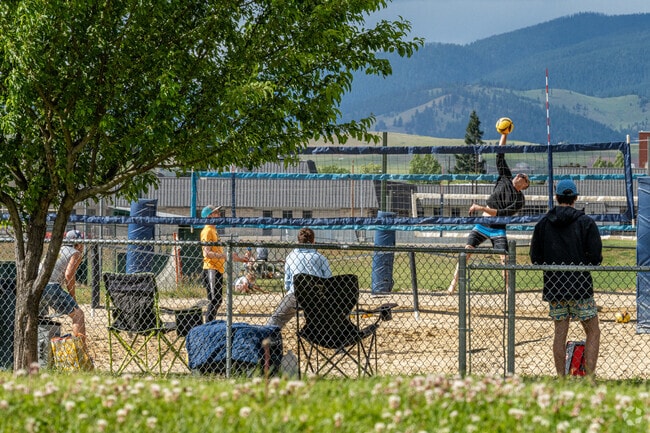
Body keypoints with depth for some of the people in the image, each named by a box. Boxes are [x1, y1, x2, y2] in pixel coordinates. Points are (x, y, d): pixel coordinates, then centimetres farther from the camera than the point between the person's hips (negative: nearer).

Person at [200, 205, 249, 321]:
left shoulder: (214, 231, 21)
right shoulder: (207, 231, -10)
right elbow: (207, 253, -21)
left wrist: (238, 258, 24)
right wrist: (225, 256, -29)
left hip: (218, 269, 10)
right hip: (211, 270, -10)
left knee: (218, 300, 14)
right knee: (214, 300, -13)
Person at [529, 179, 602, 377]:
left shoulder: (543, 223, 3)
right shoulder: (585, 222, -6)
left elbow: (535, 258, 4)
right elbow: (595, 258, -10)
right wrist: (582, 262, 11)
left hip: (553, 287, 4)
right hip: (580, 286, -4)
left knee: (560, 333, 11)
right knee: (593, 332, 4)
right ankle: (590, 377, -5)